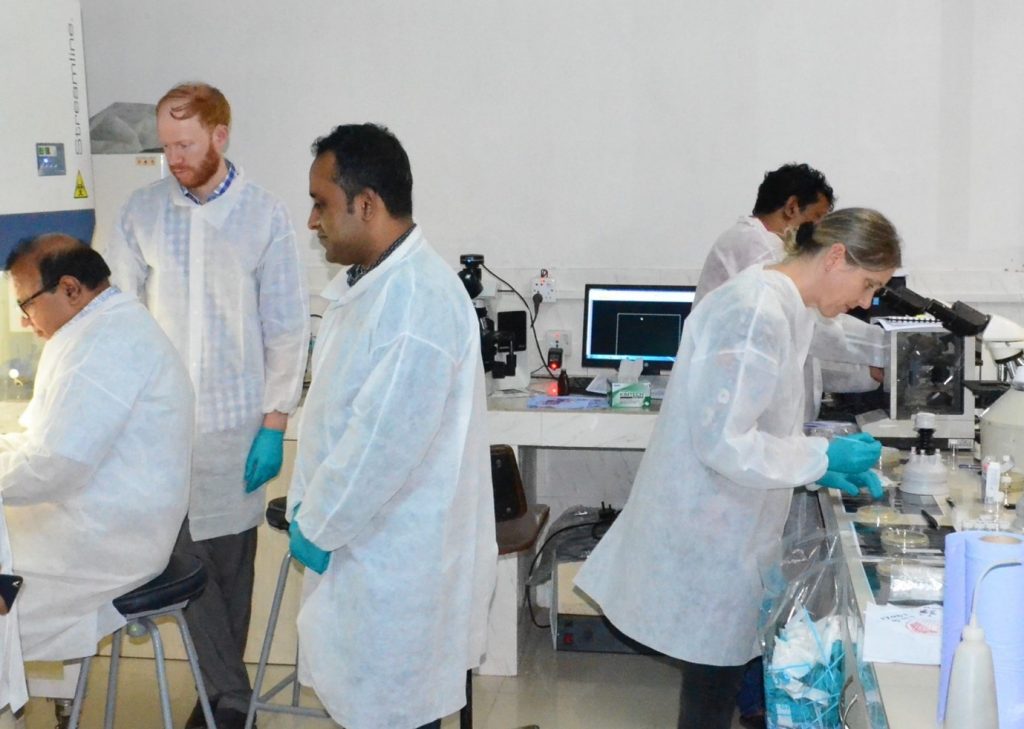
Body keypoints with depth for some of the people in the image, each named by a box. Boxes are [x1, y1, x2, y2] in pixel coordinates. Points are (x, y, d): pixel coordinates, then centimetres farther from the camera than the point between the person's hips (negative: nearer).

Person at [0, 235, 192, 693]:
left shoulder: (104, 341, -20)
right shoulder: (115, 324, 14)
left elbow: (55, 465, -25)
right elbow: (67, 435, 21)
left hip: (106, 541, -10)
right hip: (115, 522, 10)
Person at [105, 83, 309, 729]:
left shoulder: (265, 216, -5)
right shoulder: (143, 211, 1)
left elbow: (287, 329, -3)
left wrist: (275, 423, -6)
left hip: (236, 419, -1)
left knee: (231, 556, 8)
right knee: (185, 554, -1)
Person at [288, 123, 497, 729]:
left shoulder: (418, 299, -25)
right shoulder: (366, 280, 9)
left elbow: (385, 441, -26)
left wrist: (317, 525, -15)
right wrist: (306, 505, 9)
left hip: (397, 554, -9)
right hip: (367, 541, 9)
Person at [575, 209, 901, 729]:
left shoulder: (780, 306, 9)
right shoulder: (758, 315, -23)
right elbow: (724, 442, -26)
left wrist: (823, 464, 6)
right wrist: (822, 458, -18)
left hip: (720, 525, 10)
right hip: (711, 534, -10)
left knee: (721, 674, 18)